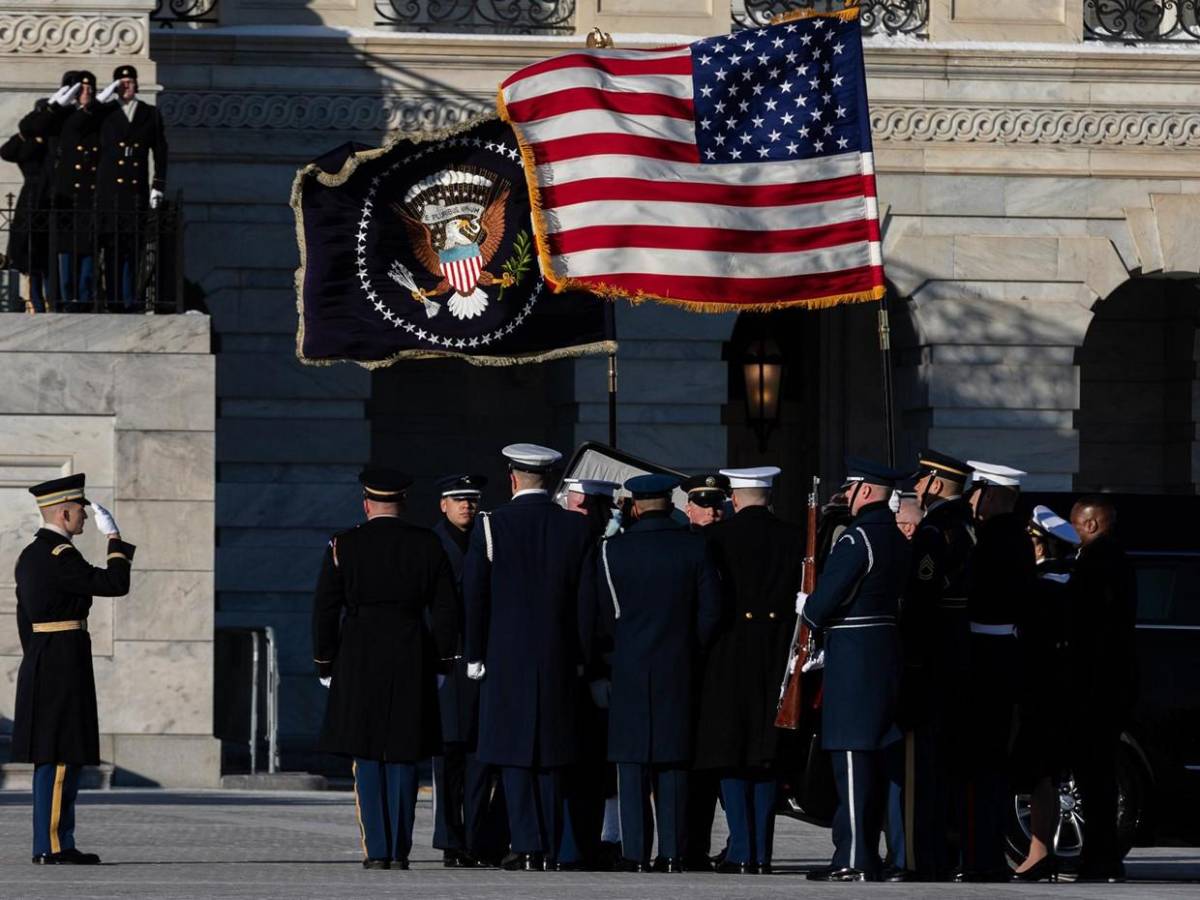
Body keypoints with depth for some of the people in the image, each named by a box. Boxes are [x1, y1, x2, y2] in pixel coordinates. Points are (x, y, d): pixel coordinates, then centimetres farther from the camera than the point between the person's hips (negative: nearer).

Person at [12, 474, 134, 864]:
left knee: (53, 759, 11)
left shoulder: (29, 557, 15)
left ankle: (54, 844, 13)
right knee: (61, 758, -8)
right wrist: (114, 536, -6)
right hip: (65, 667, -10)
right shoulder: (60, 556, -15)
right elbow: (115, 583, -17)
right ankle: (52, 845, -8)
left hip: (39, 667, 10)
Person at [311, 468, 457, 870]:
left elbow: (325, 610, -2)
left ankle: (376, 851, -2)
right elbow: (445, 611, 3)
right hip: (412, 663, 1)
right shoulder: (427, 545, 2)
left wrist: (325, 666, 6)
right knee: (403, 758, 5)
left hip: (358, 662, -1)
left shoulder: (342, 546, -2)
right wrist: (440, 664, 11)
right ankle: (399, 851, 2)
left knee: (367, 760, 3)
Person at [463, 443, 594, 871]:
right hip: (559, 659, 3)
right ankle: (551, 849, 6)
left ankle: (527, 846, -8)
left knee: (515, 755, 0)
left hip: (507, 658, -3)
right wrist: (579, 656, 11)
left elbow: (474, 595, -5)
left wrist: (475, 656, 2)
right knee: (551, 754, 8)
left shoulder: (491, 526, -6)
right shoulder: (577, 528, 1)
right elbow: (588, 597, 4)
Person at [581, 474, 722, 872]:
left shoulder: (613, 549, -5)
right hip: (677, 671, 1)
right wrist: (690, 648, 11)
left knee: (633, 762, 1)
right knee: (673, 761, 6)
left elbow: (589, 613, -2)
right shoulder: (694, 548, -1)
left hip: (628, 670, -1)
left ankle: (636, 851, -3)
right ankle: (672, 851, 3)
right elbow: (711, 609, -1)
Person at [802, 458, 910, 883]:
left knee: (852, 758, -9)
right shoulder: (896, 539, 13)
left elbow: (826, 598, -19)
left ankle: (853, 859, -11)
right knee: (874, 760, 12)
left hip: (853, 657, -9)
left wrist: (807, 607, 4)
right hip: (886, 652, 9)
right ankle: (867, 855, 15)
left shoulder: (857, 538, -15)